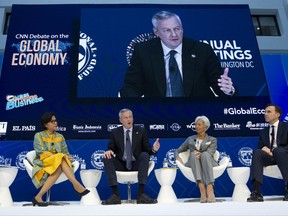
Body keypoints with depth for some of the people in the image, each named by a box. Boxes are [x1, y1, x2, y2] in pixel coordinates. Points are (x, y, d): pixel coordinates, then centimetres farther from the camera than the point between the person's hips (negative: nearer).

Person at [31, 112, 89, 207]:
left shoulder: (60, 136, 17)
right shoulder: (39, 135, 5)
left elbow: (66, 152, 11)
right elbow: (41, 153, -8)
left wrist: (67, 157, -14)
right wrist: (58, 157, -19)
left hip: (58, 164, 4)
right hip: (43, 163, -4)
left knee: (60, 168, -34)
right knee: (60, 158, -35)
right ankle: (77, 185, -43)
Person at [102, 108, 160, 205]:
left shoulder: (141, 131, 5)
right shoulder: (115, 132, 7)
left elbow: (147, 149, 1)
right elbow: (111, 148, 7)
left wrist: (153, 149, -22)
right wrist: (109, 151, -19)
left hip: (136, 164, -1)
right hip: (121, 164, 1)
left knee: (145, 155, -31)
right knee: (107, 158, -25)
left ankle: (141, 194, -34)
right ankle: (115, 195, -29)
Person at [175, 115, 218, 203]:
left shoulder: (212, 140, 17)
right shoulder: (190, 139, 24)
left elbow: (209, 154, -3)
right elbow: (177, 150, 23)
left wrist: (201, 154, -27)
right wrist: (178, 157, -3)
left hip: (208, 164, -1)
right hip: (193, 165, 1)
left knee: (205, 154, -35)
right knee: (193, 154, -33)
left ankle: (210, 190, -53)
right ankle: (202, 191, -48)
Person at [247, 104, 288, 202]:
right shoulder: (263, 131, 22)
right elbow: (260, 147, 13)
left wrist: (274, 150, -18)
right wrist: (263, 149, -12)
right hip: (269, 157, 3)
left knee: (278, 150, -37)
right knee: (256, 152, -30)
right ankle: (256, 192, -42)